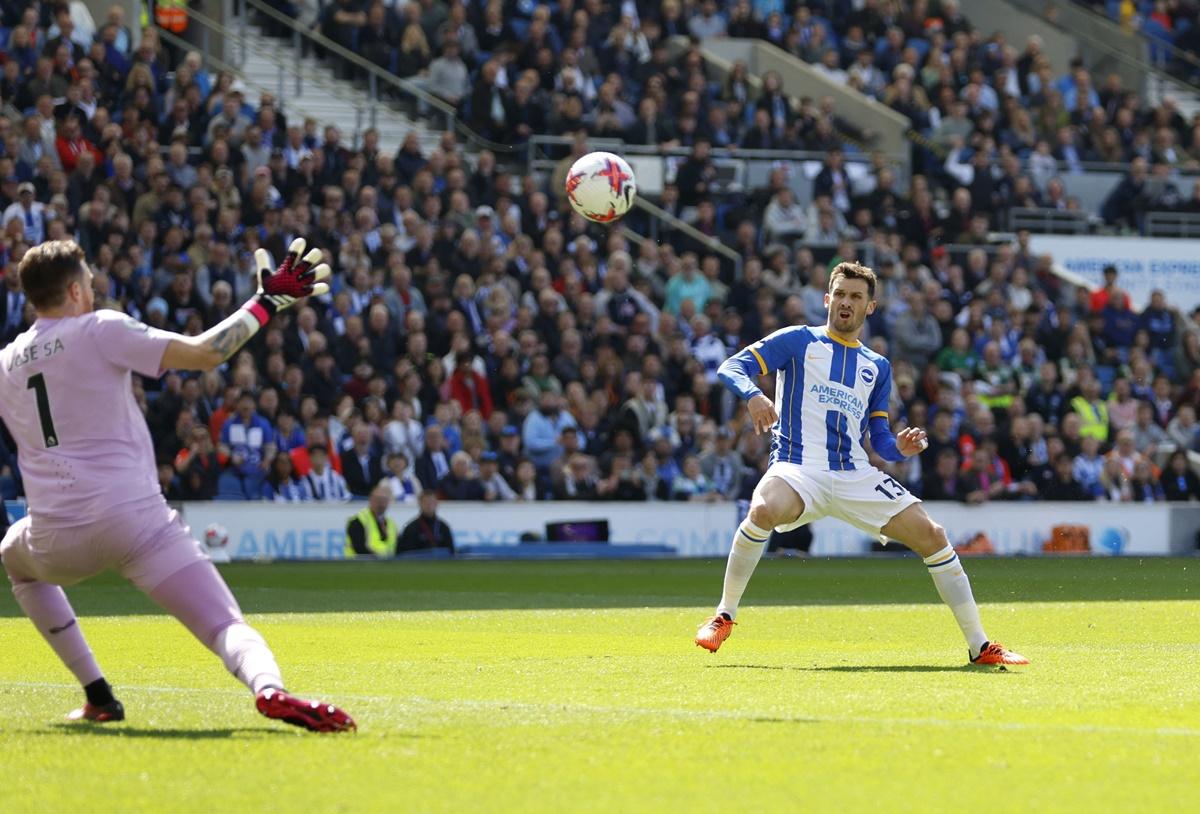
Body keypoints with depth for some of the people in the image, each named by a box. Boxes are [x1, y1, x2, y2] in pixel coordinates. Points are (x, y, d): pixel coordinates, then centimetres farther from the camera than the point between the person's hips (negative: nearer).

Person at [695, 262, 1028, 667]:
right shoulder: (798, 341, 8)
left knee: (932, 535, -8)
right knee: (765, 511, -38)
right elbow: (731, 367, -1)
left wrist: (898, 447, -3)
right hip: (798, 468, -4)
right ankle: (724, 615, -18)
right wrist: (753, 395, -23)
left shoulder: (877, 367, 21)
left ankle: (980, 647, 2)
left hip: (855, 476, 4)